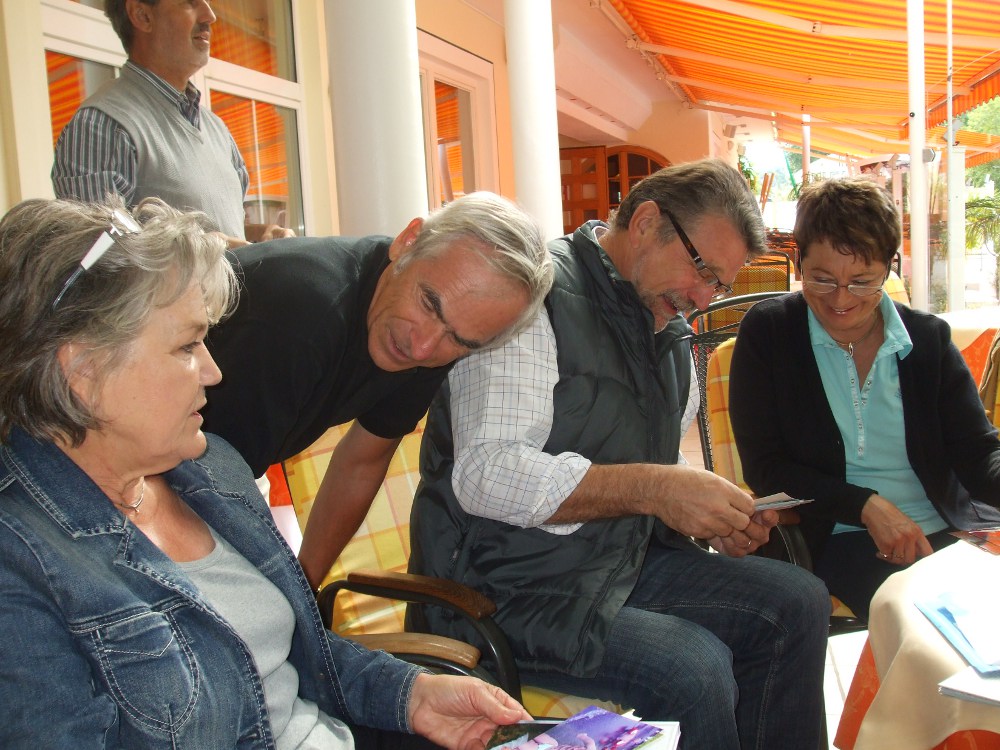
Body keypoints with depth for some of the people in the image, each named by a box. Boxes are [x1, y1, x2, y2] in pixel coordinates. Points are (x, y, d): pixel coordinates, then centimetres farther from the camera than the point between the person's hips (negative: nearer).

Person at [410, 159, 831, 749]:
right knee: (693, 668, -27)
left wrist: (713, 518, 0)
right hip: (509, 586, -8)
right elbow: (486, 476, -26)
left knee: (798, 603, 0)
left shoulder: (670, 332, 13)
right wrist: (651, 488, -28)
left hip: (621, 562, 9)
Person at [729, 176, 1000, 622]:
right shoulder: (767, 332, 0)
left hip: (952, 530, 4)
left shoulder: (929, 338, 8)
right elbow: (764, 467, -3)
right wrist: (866, 506, -15)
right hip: (841, 539, -3)